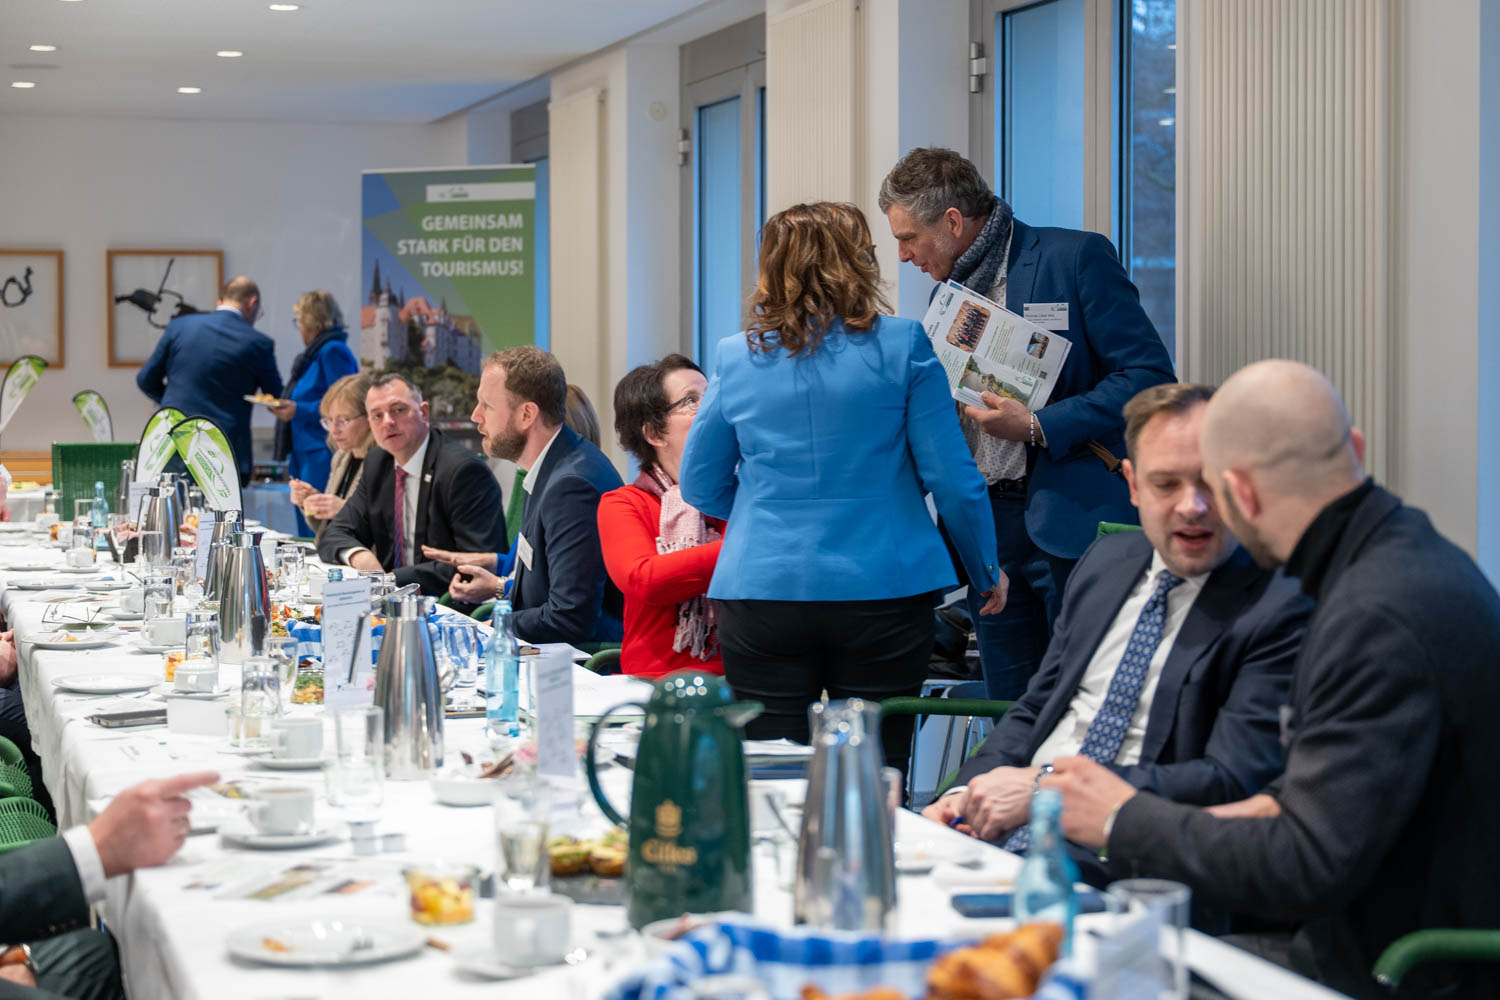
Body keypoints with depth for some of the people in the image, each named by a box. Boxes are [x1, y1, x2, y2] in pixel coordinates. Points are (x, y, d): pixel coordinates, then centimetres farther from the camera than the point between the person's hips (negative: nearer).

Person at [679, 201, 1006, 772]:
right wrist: (986, 572, 13)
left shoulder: (737, 357, 3)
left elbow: (700, 487, 12)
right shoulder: (900, 346, -4)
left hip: (764, 591, 1)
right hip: (883, 592, -1)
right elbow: (952, 479, -2)